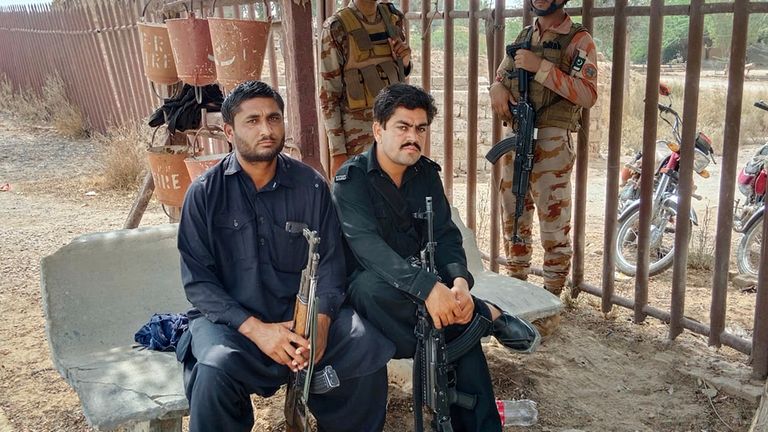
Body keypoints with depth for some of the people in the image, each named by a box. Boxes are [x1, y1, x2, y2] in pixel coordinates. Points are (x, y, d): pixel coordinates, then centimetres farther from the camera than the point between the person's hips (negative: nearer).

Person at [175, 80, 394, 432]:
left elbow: (329, 262, 1)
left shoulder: (311, 185, 2)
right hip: (230, 318, -2)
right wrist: (255, 328, -20)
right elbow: (197, 280, -7)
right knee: (217, 368, -34)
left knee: (369, 346, -22)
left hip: (303, 311, 2)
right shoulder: (205, 193, -3)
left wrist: (321, 321, -18)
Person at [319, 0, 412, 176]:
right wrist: (337, 151, -12)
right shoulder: (337, 27, -9)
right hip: (358, 134, -5)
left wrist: (405, 59, -3)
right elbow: (328, 93, -8)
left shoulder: (394, 18, 7)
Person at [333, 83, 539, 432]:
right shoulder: (352, 179, -13)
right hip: (367, 283, -3)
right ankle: (490, 316, -26)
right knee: (374, 286, -39)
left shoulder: (426, 173, 5)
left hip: (420, 279, 4)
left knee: (459, 316, -27)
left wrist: (459, 280, -28)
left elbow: (445, 234, -5)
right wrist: (427, 286, -44)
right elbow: (366, 244, -30)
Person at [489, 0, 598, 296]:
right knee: (513, 214, 13)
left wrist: (541, 67, -18)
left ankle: (552, 294, 8)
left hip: (551, 141, -6)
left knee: (553, 219, -3)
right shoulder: (524, 36, 16)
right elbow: (500, 77, 23)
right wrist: (497, 88, -2)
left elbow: (588, 95, -13)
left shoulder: (578, 40, -2)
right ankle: (516, 280, 27)